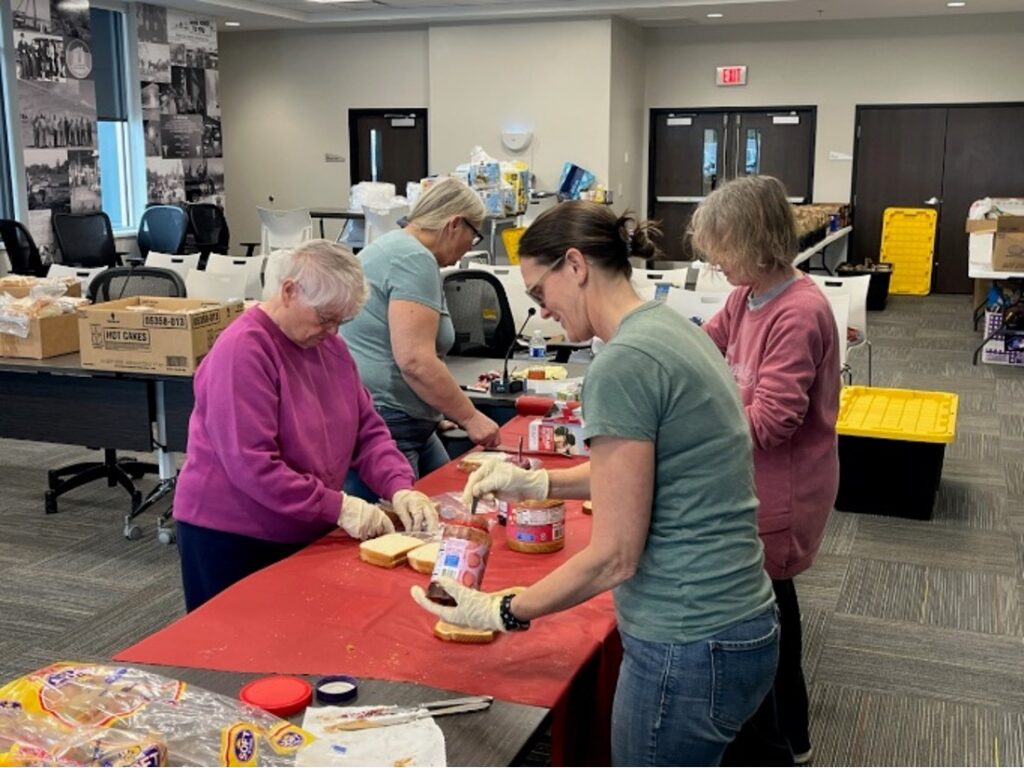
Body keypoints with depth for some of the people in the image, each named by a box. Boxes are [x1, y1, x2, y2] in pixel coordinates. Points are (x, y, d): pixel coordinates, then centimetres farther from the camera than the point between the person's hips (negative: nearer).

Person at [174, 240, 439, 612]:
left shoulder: (330, 345, 4)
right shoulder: (242, 351, -20)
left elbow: (368, 431, 4)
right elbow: (252, 466, -26)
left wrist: (399, 488, -13)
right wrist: (338, 507, -26)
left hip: (302, 536, 7)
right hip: (232, 539, -7)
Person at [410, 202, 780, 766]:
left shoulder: (623, 364, -21)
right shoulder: (671, 329, 7)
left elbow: (615, 556, -19)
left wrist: (501, 612, -8)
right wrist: (538, 483, 13)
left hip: (687, 649, -9)